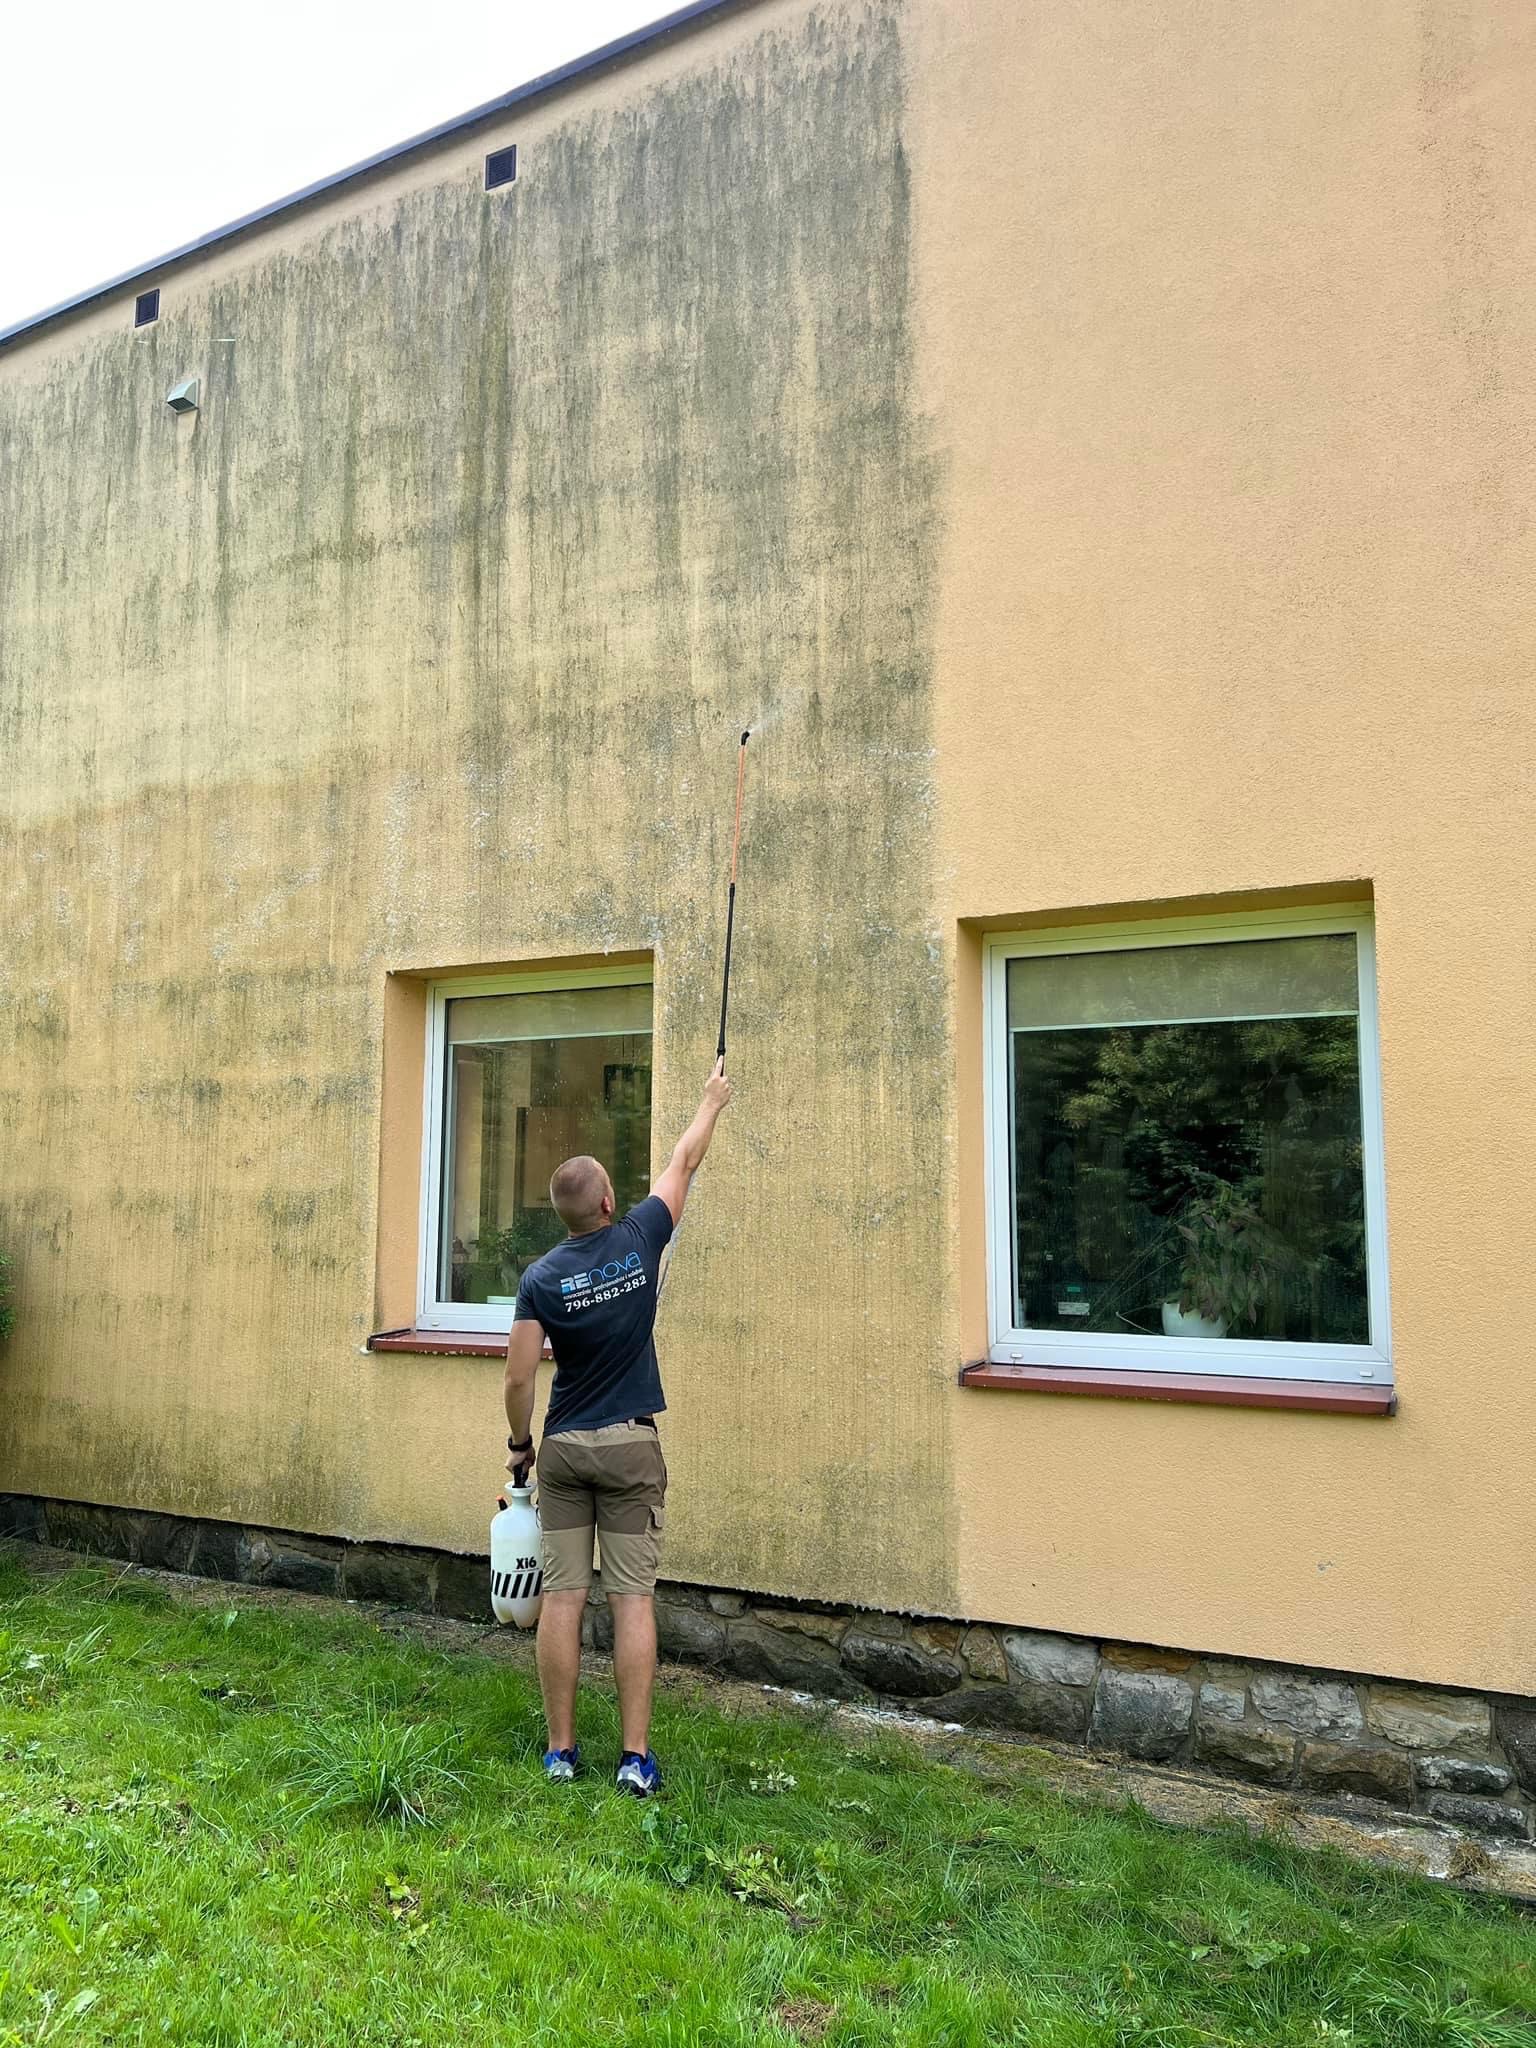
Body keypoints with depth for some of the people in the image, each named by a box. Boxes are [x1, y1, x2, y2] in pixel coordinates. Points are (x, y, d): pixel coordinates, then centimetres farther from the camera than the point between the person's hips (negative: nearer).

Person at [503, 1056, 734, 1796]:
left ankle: (561, 1750, 14)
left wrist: (518, 1444, 7)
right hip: (631, 1447, 0)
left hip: (563, 1450, 0)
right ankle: (636, 1756, 4)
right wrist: (712, 1101, 22)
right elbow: (684, 1163, 7)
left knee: (562, 1599, 6)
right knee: (633, 1600, 2)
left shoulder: (541, 1278, -8)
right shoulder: (640, 1240, -8)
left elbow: (519, 1377, -10)